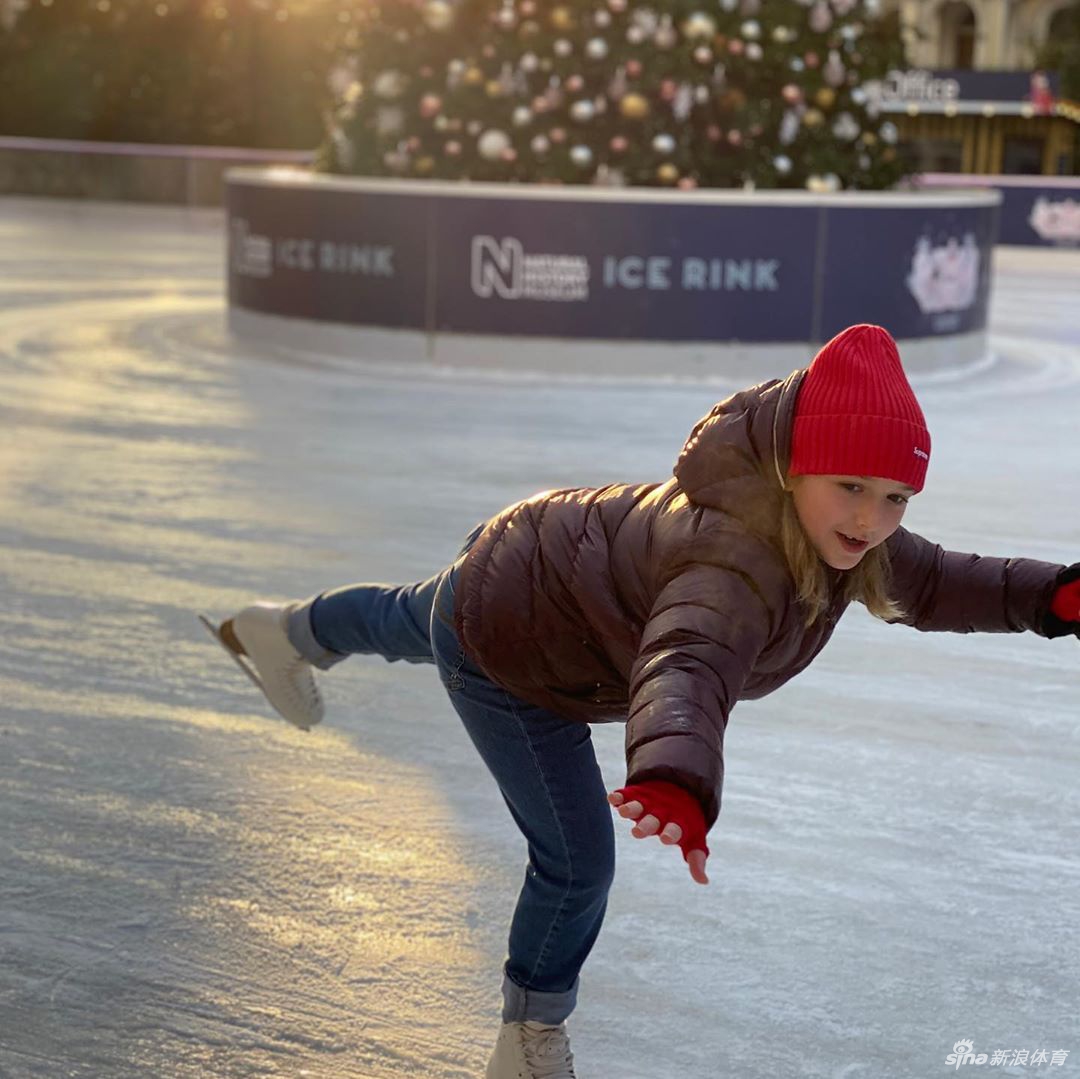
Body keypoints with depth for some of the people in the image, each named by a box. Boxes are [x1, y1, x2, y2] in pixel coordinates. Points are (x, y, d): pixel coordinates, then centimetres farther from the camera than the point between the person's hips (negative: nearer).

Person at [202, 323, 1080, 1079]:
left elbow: (926, 581, -4)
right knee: (576, 862, -4)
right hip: (507, 653, -9)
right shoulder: (738, 570, -45)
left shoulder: (834, 526, -18)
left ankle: (295, 631, 71)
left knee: (408, 623, 38)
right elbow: (685, 667, -64)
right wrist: (679, 784, -84)